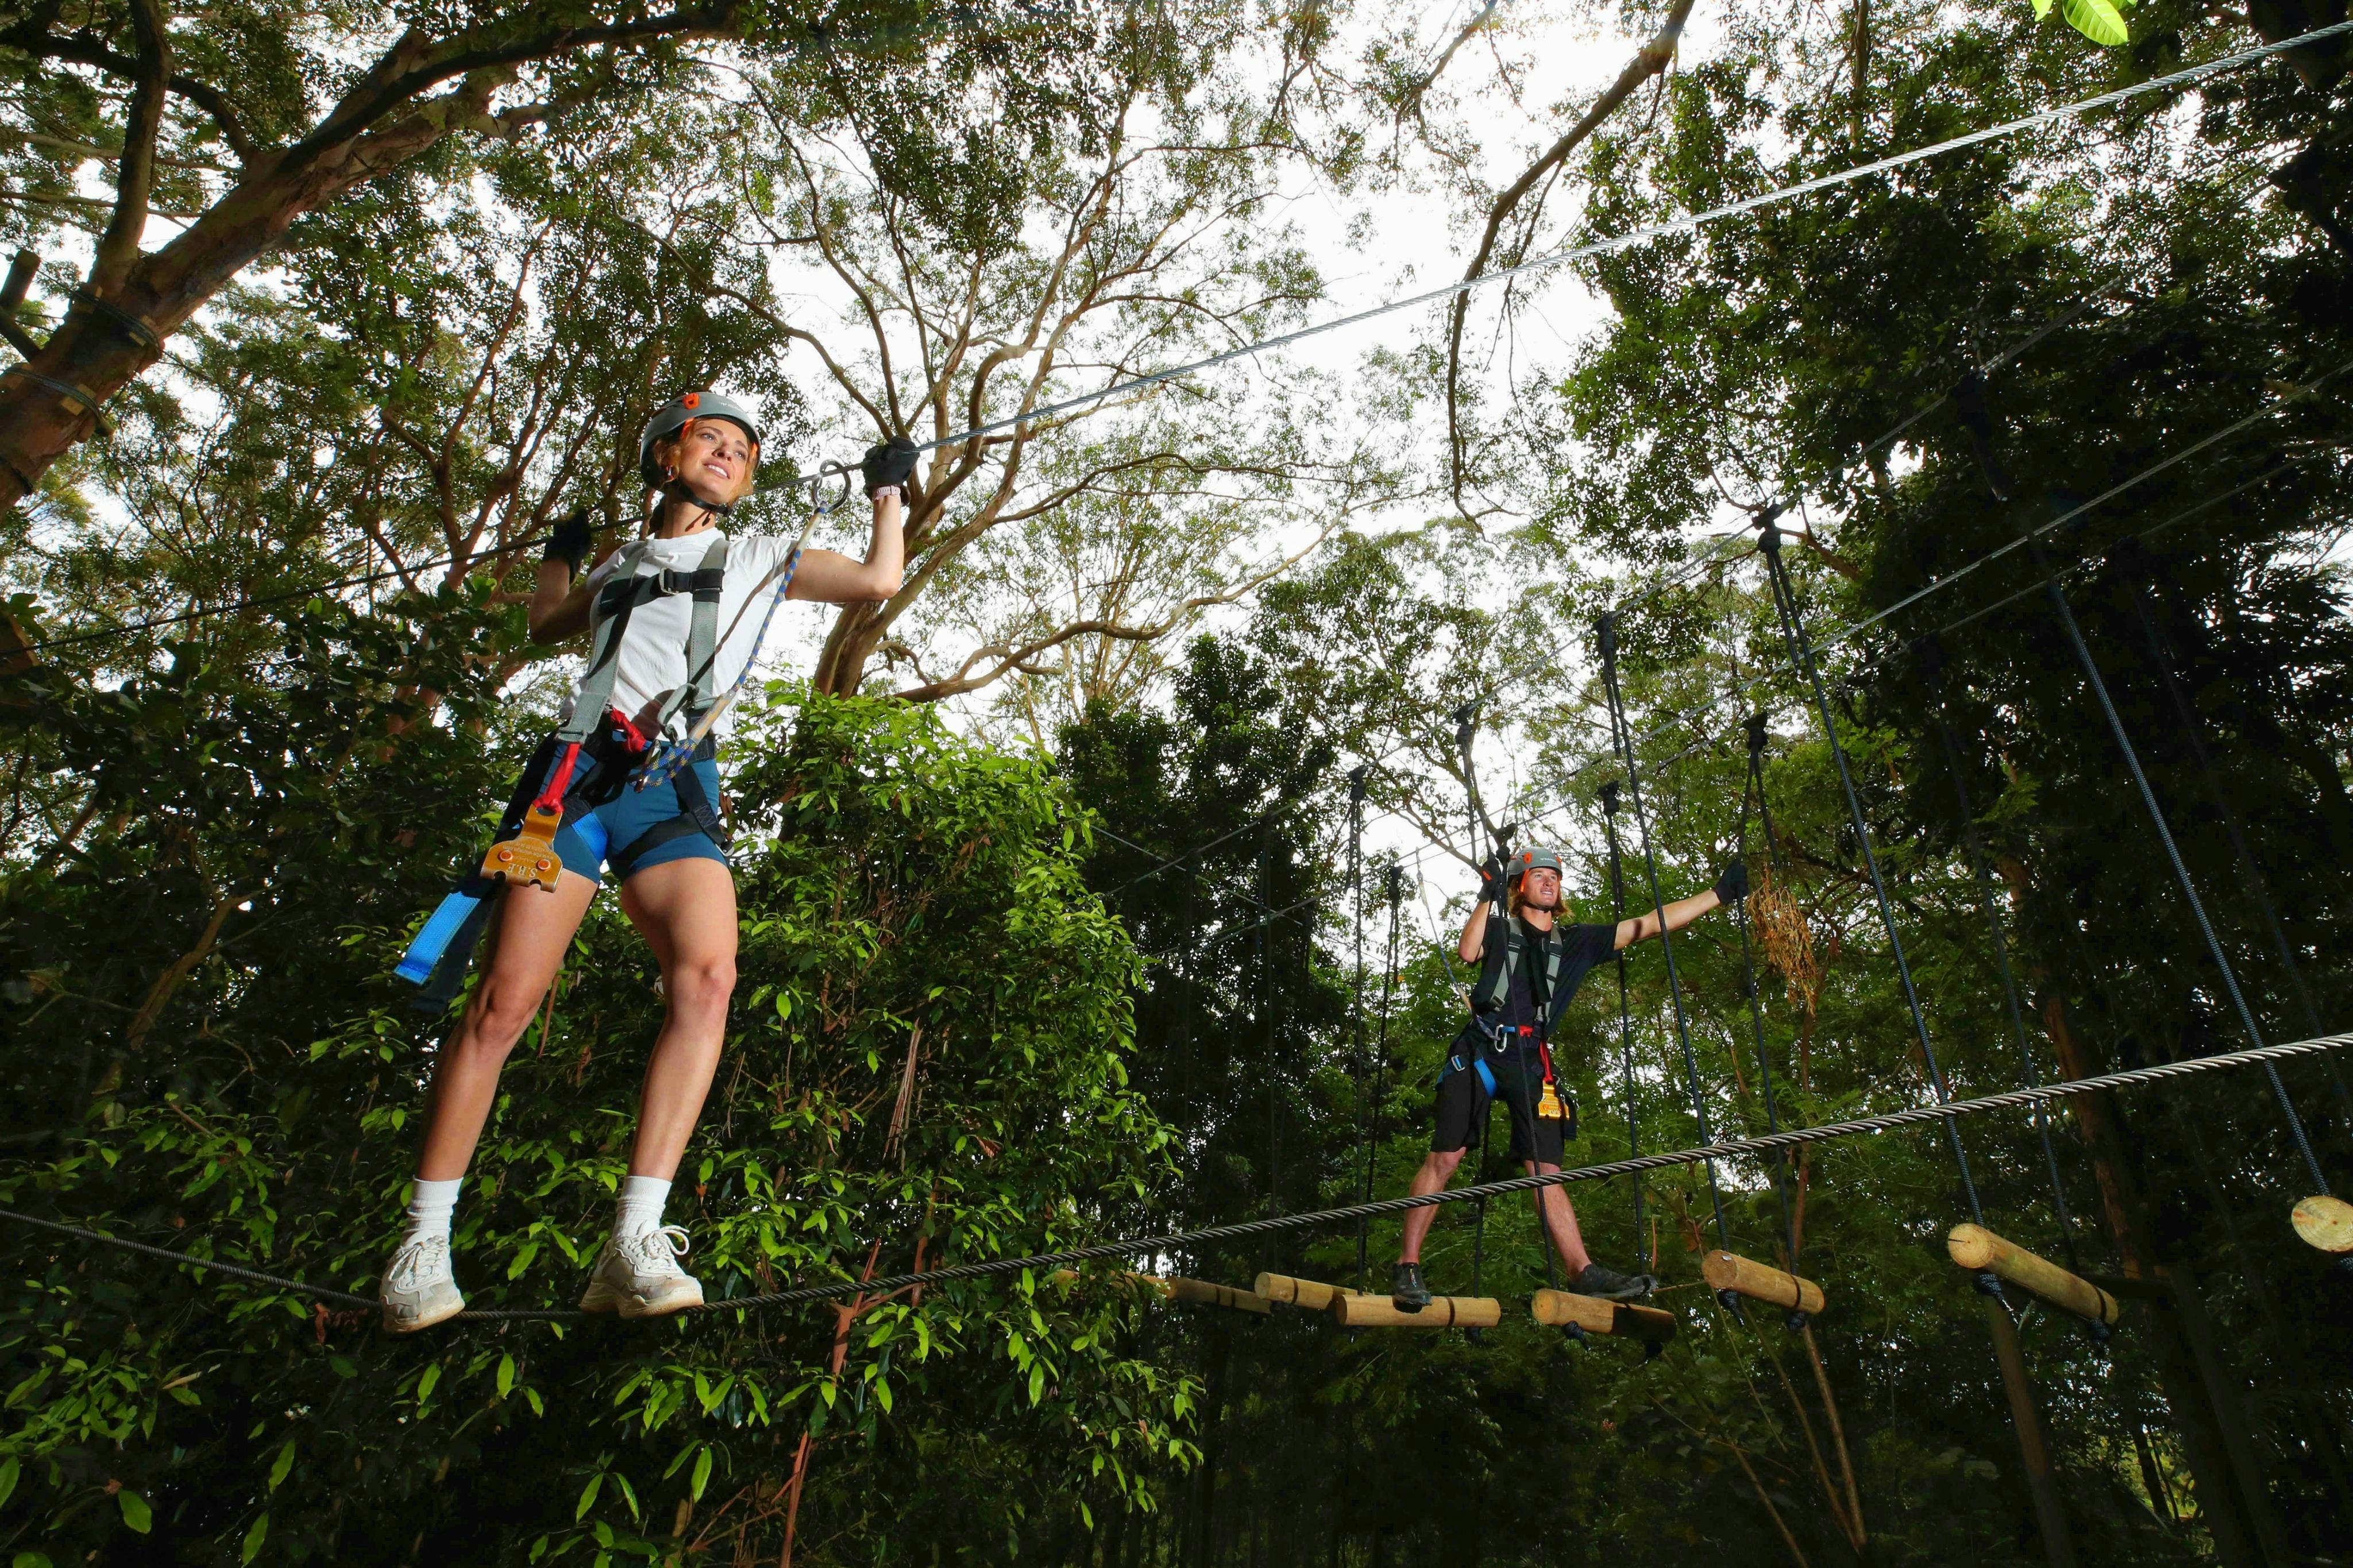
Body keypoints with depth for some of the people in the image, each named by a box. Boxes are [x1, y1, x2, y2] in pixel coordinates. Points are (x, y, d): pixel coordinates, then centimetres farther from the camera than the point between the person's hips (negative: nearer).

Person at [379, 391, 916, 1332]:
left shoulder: (757, 560, 23)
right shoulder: (620, 566, 27)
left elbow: (879, 581, 18)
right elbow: (545, 624, 45)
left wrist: (888, 491, 26)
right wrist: (561, 549, 51)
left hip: (672, 790, -1)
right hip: (573, 775, 2)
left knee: (707, 974, -29)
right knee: (504, 1003, -11)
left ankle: (636, 1239, -30)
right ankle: (424, 1241, 2)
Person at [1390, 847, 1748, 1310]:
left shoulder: (1575, 941, 18)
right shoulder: (1500, 926, 11)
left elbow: (1651, 924, 17)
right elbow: (1468, 952, -11)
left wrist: (1720, 893, 15)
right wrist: (1489, 895, -8)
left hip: (1533, 1061, 3)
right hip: (1481, 1050, -3)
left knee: (1546, 1171, -1)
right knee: (1445, 1157, -9)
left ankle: (1584, 1272, -4)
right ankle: (1408, 1265, -6)